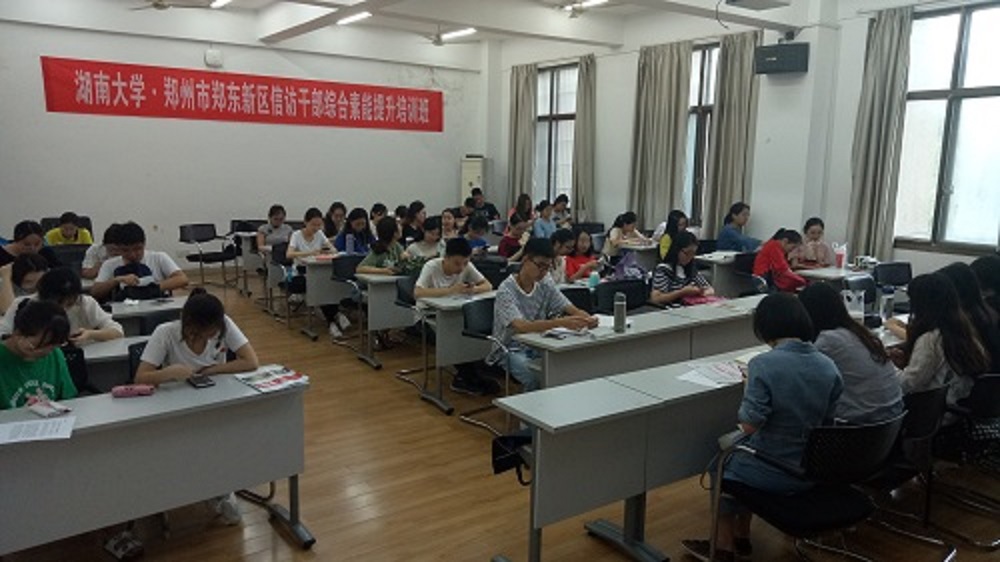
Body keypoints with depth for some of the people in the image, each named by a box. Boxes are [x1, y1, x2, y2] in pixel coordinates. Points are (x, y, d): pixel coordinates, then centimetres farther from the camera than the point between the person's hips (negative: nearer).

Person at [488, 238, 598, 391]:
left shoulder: (545, 285, 3)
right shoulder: (506, 290, -17)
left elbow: (573, 310, -2)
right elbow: (521, 327, -32)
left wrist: (588, 319, -27)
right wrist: (561, 323, -44)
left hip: (537, 347, 6)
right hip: (510, 350, -5)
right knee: (536, 378, -33)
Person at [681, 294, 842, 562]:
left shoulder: (763, 364, -23)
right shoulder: (830, 368, -6)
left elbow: (749, 425, -22)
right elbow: (828, 421, 4)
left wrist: (749, 388, -7)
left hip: (772, 474, -6)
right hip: (811, 472, 6)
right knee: (745, 449, 33)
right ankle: (741, 538, 40)